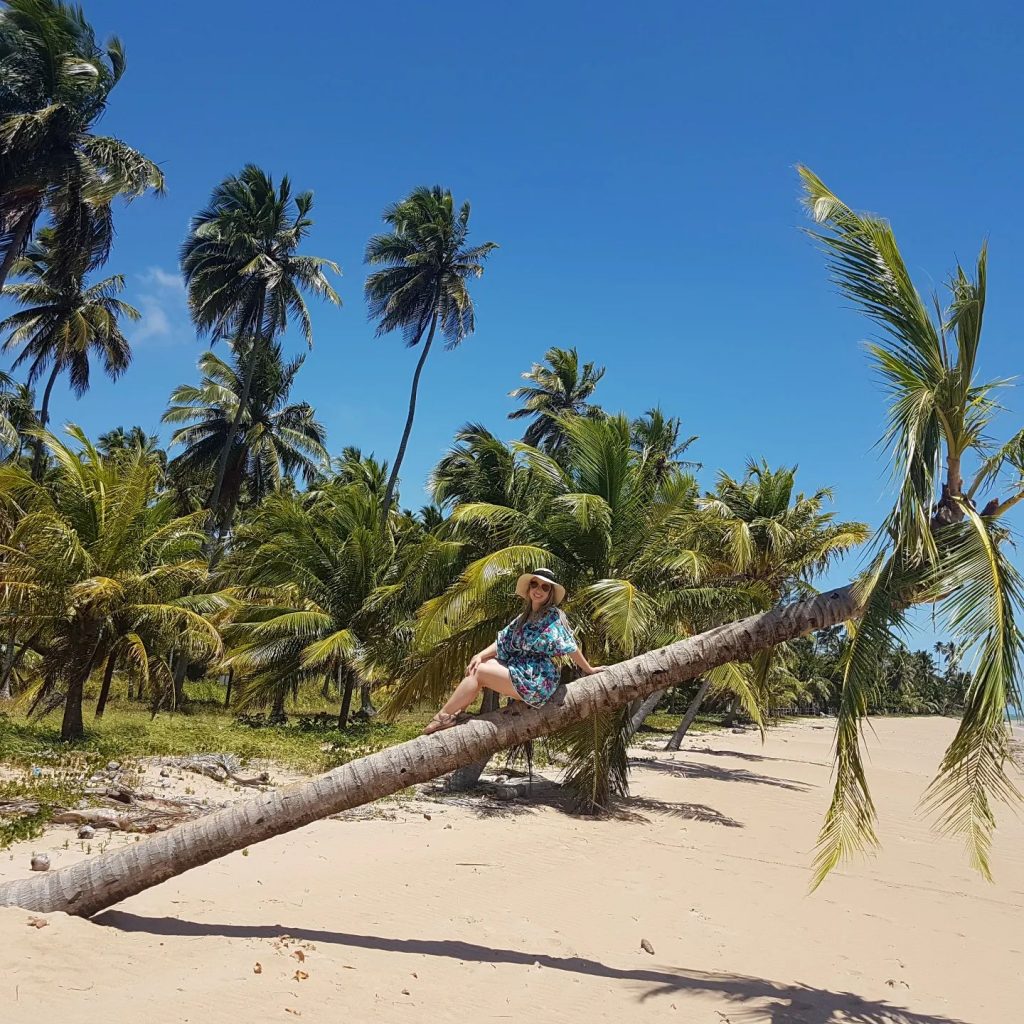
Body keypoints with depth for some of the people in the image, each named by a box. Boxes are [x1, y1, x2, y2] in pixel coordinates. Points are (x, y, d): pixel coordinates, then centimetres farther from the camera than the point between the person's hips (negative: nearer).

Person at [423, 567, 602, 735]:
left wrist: (589, 670, -4)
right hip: (520, 671, 8)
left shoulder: (553, 615, -8)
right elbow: (503, 640, 10)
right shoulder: (524, 616, 16)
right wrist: (481, 655, -5)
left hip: (536, 680, -8)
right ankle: (457, 712, -9)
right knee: (477, 664, -1)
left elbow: (570, 646, -6)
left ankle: (444, 716, -9)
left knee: (479, 672, -13)